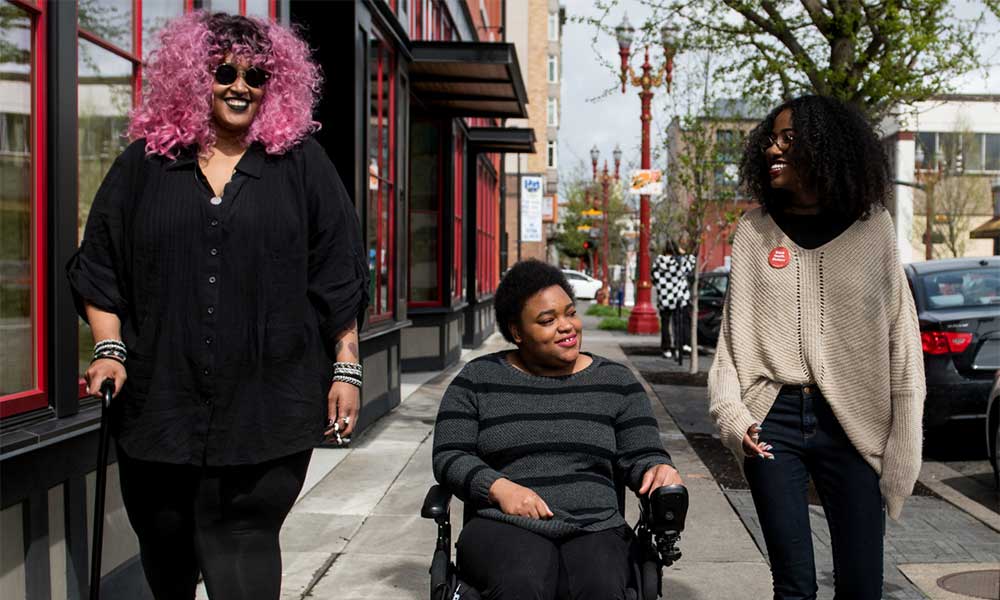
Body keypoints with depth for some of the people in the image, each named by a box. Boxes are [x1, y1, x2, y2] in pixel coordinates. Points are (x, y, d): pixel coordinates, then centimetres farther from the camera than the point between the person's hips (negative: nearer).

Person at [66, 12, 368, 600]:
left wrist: (346, 369, -1)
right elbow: (99, 265, 12)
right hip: (160, 397, 3)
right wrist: (110, 349, 0)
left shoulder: (302, 164, 5)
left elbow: (337, 275, 3)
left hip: (267, 404, -2)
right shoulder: (144, 165, 9)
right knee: (165, 551, 14)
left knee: (242, 543, -3)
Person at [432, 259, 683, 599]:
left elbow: (639, 456, 13)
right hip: (504, 527, -1)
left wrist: (658, 469, -11)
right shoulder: (479, 380, 11)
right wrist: (499, 487, -11)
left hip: (595, 529, 1)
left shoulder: (616, 382, 14)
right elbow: (448, 457, 6)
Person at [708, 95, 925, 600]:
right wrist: (732, 415, -6)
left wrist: (903, 442, -4)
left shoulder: (873, 228, 2)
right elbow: (734, 334, 5)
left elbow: (900, 338, 1)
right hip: (774, 421, 0)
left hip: (851, 424, 0)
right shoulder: (755, 231, 4)